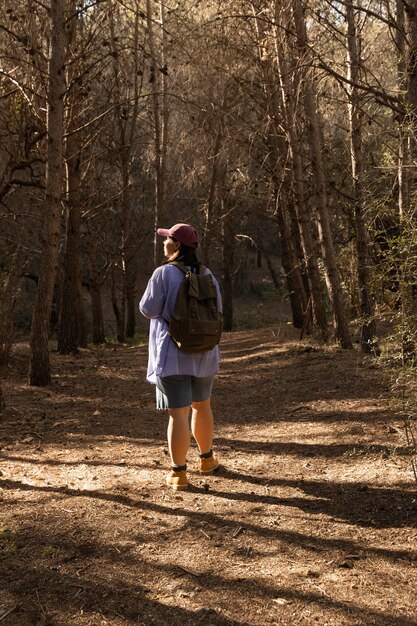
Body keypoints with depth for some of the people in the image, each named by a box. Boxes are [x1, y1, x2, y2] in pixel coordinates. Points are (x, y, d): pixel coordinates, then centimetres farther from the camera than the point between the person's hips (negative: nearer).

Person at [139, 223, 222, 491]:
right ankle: (207, 459, 37)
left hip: (173, 355, -5)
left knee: (179, 413, -3)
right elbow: (217, 310, 11)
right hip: (204, 353, 5)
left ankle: (178, 473, 2)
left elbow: (148, 309, -9)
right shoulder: (207, 275, 4)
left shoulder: (164, 273, -12)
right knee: (202, 405, 22)